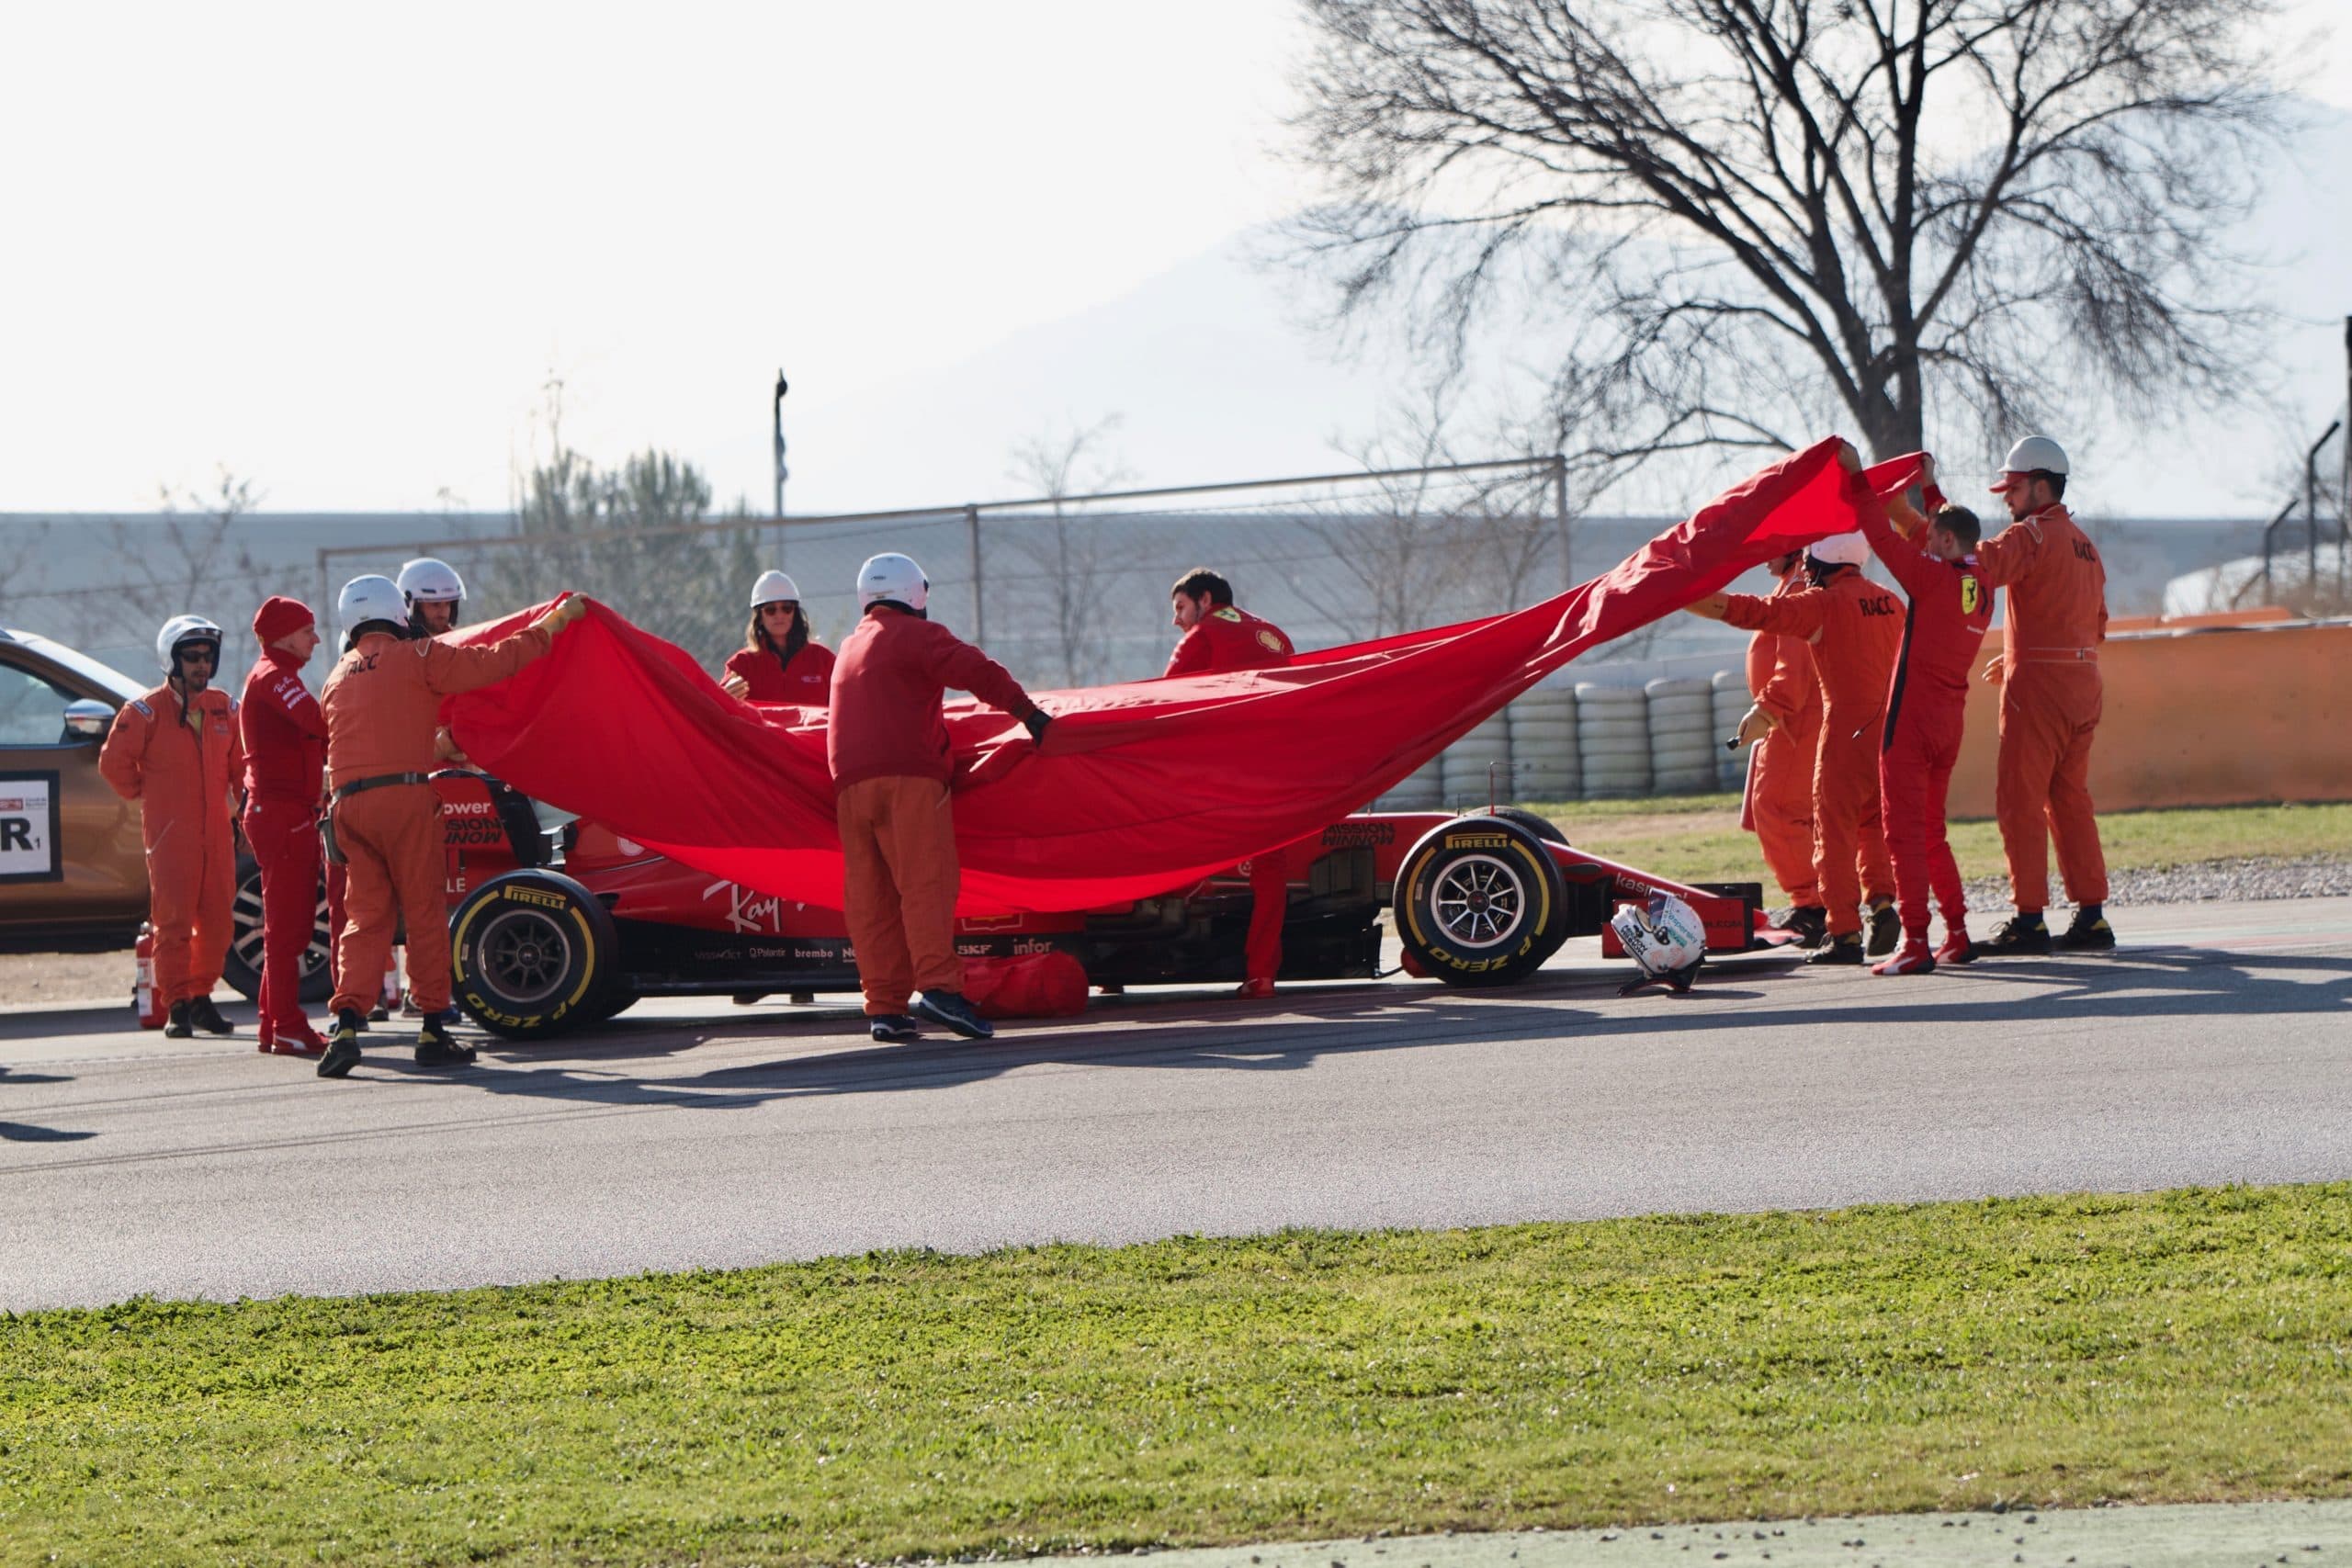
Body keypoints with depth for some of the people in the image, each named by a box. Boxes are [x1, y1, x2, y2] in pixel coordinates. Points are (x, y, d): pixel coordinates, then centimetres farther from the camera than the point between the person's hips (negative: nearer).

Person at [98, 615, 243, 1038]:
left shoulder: (224, 707, 12)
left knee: (217, 923, 4)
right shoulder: (146, 711, -3)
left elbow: (241, 761, 23)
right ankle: (176, 1006, -5)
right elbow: (114, 761, 0)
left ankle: (201, 996, 15)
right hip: (170, 834, -5)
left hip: (217, 831, 5)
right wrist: (144, 794, 6)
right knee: (173, 922, -8)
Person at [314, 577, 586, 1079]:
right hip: (406, 793, -5)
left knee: (366, 916, 5)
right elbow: (493, 661, -1)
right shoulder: (416, 657, 2)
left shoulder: (338, 678, 20)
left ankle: (347, 1026, -12)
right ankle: (433, 1031, 5)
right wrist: (553, 623, 11)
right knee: (425, 912, 3)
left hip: (349, 804, 5)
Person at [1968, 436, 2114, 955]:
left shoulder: (2032, 534, -10)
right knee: (2071, 800, 12)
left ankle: (2029, 919, -7)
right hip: (2083, 686, 8)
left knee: (2020, 801, -5)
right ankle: (2092, 916, 10)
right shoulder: (2085, 545, 18)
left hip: (2038, 685, -8)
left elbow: (1980, 566, -27)